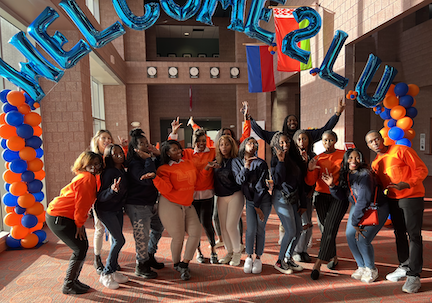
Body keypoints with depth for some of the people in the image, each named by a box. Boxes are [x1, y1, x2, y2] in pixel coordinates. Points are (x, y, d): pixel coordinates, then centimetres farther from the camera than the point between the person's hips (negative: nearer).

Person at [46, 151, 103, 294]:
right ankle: (68, 285, 7)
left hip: (68, 217, 10)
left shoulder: (90, 177, 11)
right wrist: (79, 223, -13)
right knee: (80, 249, -6)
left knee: (83, 246, 10)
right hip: (58, 218, -10)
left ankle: (74, 280, 23)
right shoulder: (87, 178, -21)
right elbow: (82, 203, -20)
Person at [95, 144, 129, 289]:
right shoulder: (108, 173, -24)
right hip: (105, 210, -8)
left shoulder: (123, 171, -1)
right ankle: (105, 274, 5)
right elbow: (100, 197, -27)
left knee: (116, 240, 12)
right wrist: (112, 190, -44)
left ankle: (113, 271, 26)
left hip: (118, 209, 8)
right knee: (119, 240, -10)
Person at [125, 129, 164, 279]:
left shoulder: (148, 159, 8)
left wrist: (158, 155, -5)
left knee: (158, 228, 22)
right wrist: (149, 159, -26)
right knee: (142, 236, -2)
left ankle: (149, 257, 39)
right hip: (137, 206, -9)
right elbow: (148, 179, -32)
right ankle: (141, 266, 19)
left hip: (150, 203, 9)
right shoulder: (134, 164, -17)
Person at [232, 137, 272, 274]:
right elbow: (239, 181, -10)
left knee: (260, 229, 1)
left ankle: (258, 258, 17)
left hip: (263, 200, -1)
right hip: (249, 200, 1)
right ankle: (249, 257, 12)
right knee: (251, 229, -7)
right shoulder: (236, 162, -1)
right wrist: (246, 167, -23)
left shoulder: (261, 163, -12)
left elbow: (260, 186, -13)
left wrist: (257, 206, -13)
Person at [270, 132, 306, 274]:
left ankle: (288, 258, 25)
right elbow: (277, 180, -21)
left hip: (294, 198, 7)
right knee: (291, 231, -7)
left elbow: (300, 181, 14)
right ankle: (280, 261, 11)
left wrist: (303, 203, 14)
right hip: (281, 198, -7)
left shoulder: (292, 158, 11)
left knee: (298, 229, 8)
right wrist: (281, 161, -24)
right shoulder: (276, 159, -8)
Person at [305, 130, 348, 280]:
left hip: (339, 196, -2)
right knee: (326, 227, 4)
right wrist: (311, 170, -20)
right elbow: (310, 182, 0)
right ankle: (333, 257, 28)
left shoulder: (344, 155, 4)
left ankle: (318, 264, -9)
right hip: (321, 196, 2)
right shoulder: (318, 159, 6)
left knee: (330, 228, -12)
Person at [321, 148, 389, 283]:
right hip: (358, 207, 7)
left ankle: (371, 269, 14)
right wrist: (332, 185, -18)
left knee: (362, 240, -13)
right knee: (350, 236, -1)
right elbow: (341, 196, 1)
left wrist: (355, 221, -23)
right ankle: (362, 267, 22)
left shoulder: (365, 175, -26)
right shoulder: (345, 174, -3)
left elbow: (364, 200, -27)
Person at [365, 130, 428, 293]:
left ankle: (414, 275, 2)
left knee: (414, 235, -5)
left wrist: (406, 184, -25)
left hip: (412, 197, -7)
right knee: (399, 234, 14)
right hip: (393, 200, 7)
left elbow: (422, 169, -12)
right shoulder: (375, 163, 10)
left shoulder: (401, 150, -10)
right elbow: (378, 184, 19)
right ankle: (404, 267, 28)